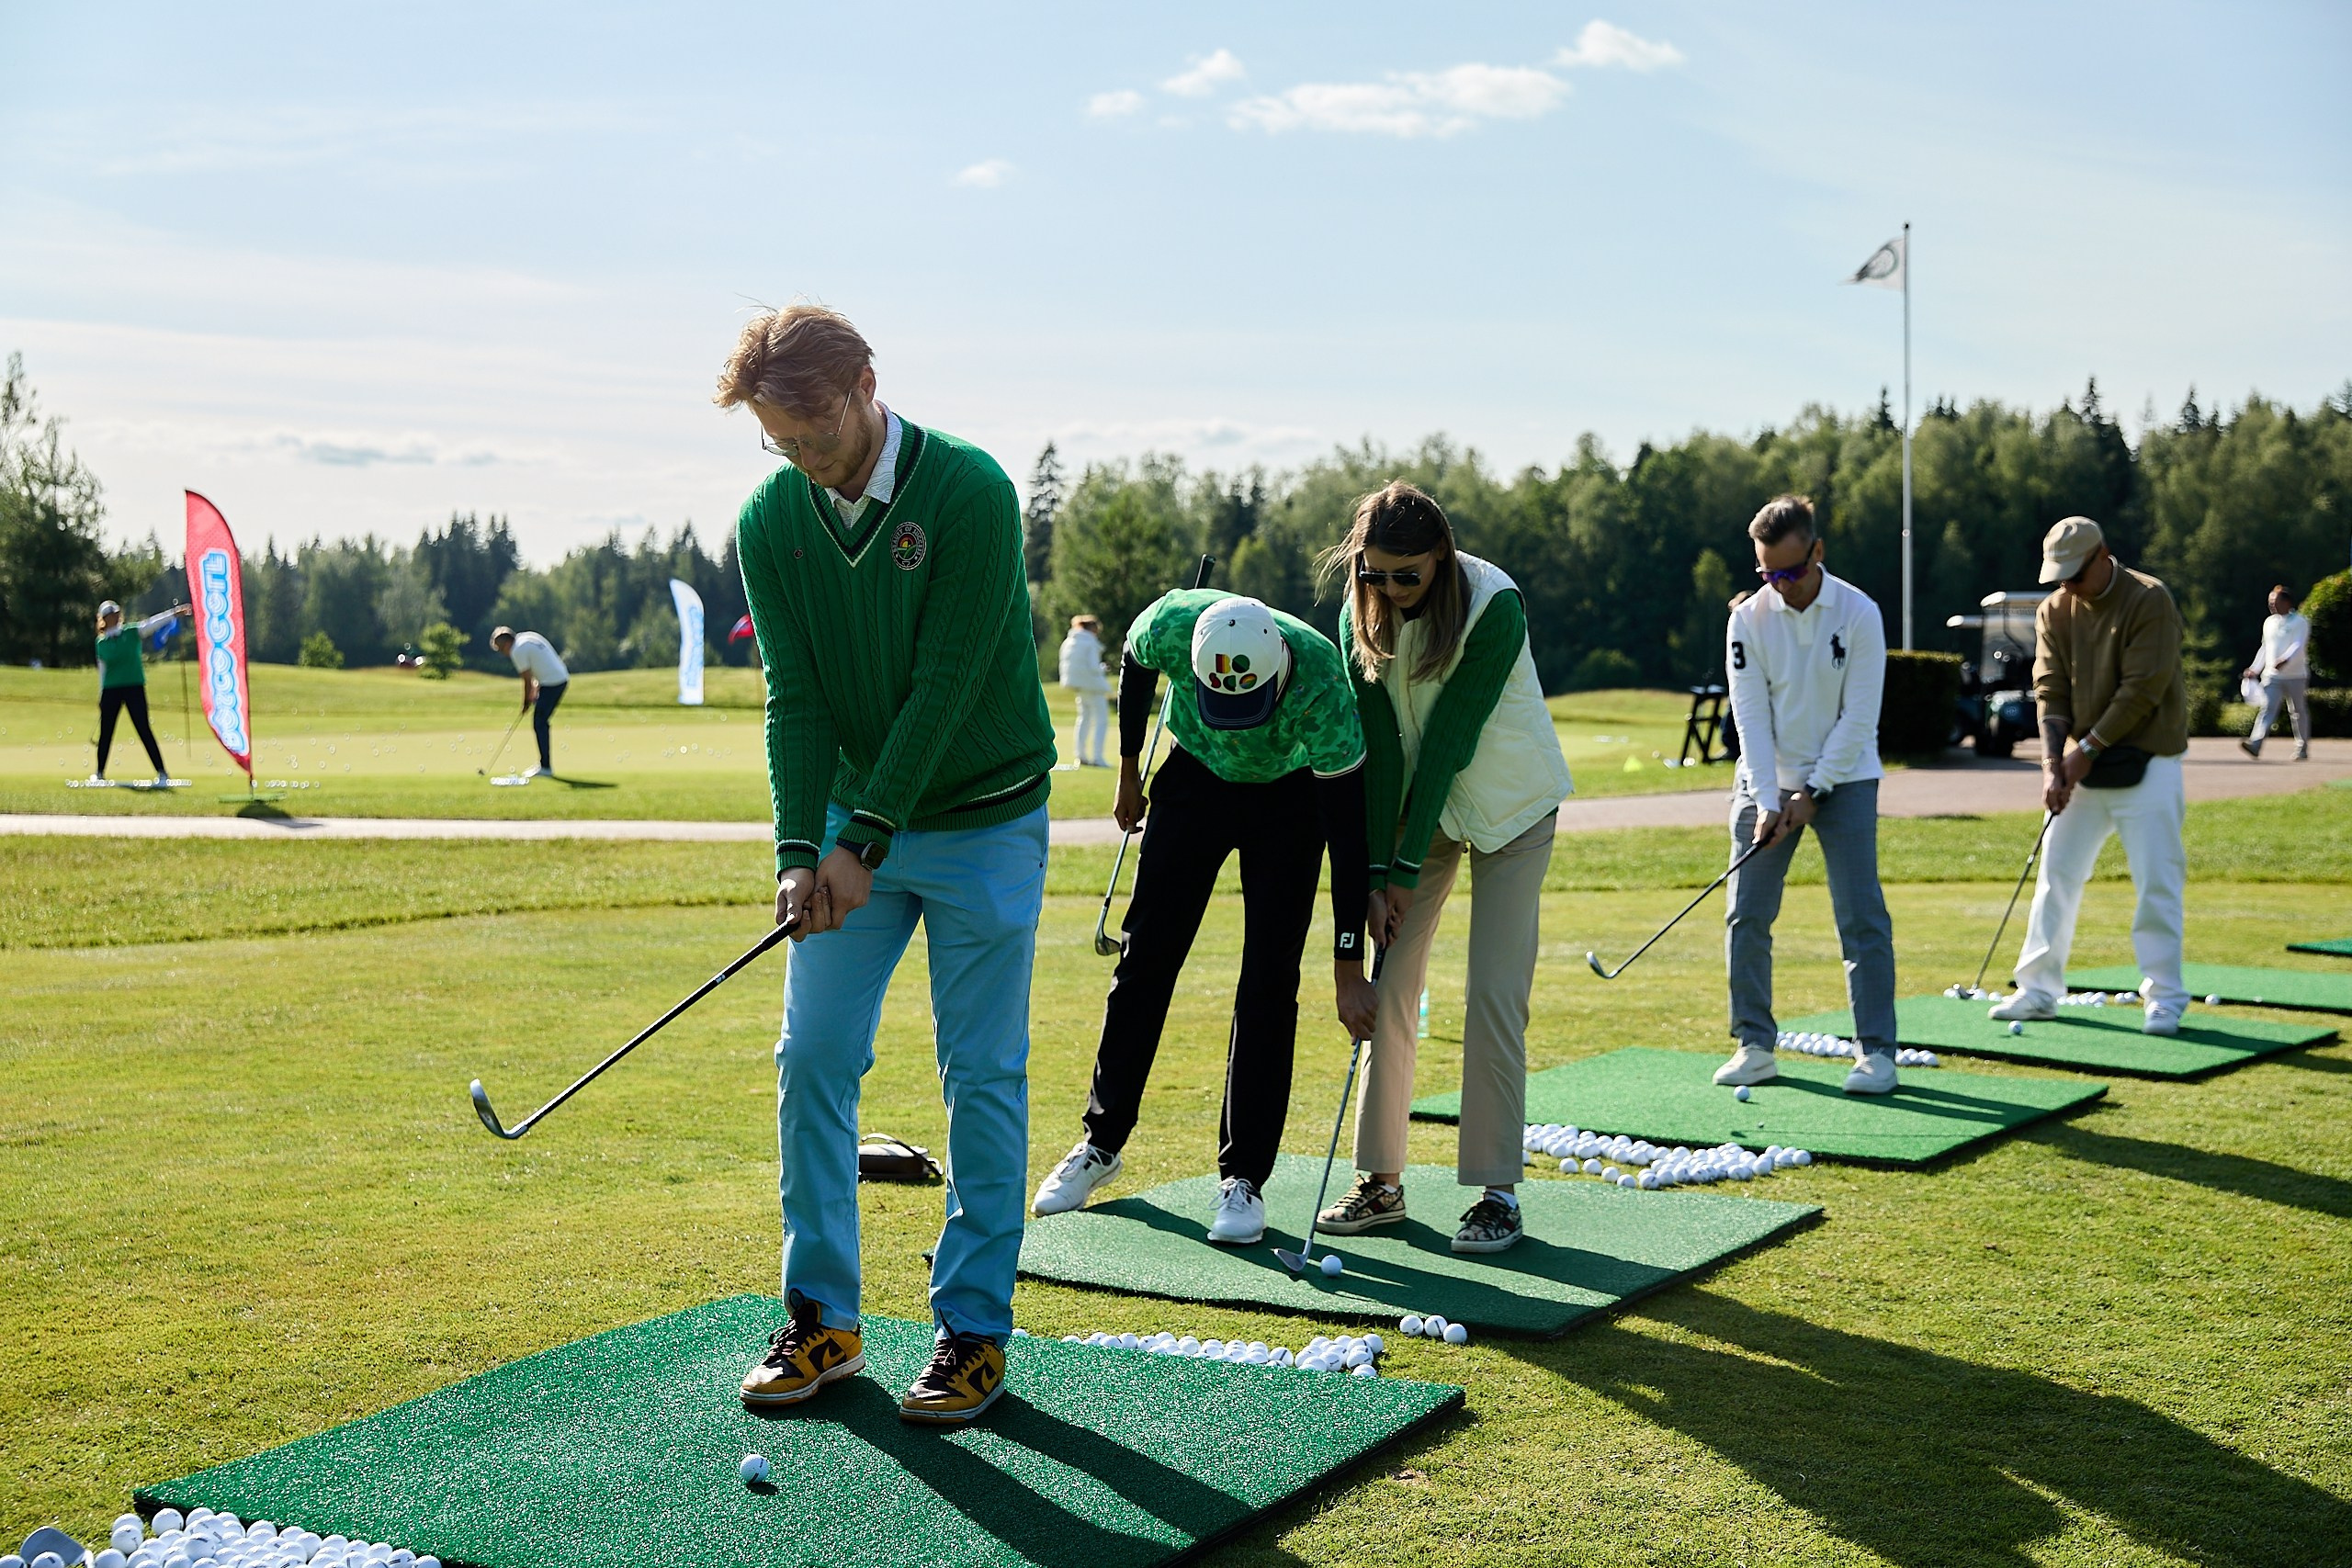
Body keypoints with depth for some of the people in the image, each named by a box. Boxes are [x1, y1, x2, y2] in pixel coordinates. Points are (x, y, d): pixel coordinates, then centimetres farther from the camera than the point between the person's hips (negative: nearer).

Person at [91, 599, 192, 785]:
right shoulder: (101, 643, 6)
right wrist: (101, 697, 14)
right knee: (106, 732, 7)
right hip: (111, 691, 2)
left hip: (134, 688, -2)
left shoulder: (133, 632, 1)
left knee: (144, 729, -7)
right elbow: (102, 671, 12)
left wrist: (175, 613, -26)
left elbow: (153, 622, -13)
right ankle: (100, 773, 22)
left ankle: (162, 773, -8)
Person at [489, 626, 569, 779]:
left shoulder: (517, 651, -11)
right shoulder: (530, 636, 16)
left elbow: (527, 680, -8)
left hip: (551, 684, -9)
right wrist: (536, 690, 19)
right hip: (562, 678, 9)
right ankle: (545, 765, 16)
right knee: (541, 723, 14)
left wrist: (526, 702, 6)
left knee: (539, 724, -4)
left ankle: (546, 767, -4)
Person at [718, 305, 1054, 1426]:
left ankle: (974, 1327, 10)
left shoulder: (969, 492, -18)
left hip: (982, 823, -4)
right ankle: (823, 1318, 13)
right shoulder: (771, 518, -4)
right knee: (813, 1058, 1)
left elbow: (946, 685, -20)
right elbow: (793, 695, -6)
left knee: (983, 1079, 0)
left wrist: (865, 844, -21)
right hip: (851, 824, 4)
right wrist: (800, 850, -18)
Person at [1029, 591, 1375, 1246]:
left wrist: (1349, 970, -33)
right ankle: (1101, 1143, 17)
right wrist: (1129, 771, 7)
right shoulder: (1172, 623, -32)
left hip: (1291, 797, -2)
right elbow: (1135, 668, -4)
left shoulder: (1322, 687, -37)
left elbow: (1349, 832, -32)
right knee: (1144, 956, 4)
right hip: (1194, 777, 3)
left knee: (1269, 982, -9)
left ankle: (1244, 1176, 0)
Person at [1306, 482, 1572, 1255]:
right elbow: (1377, 744, -11)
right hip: (1418, 802, 4)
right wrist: (1377, 871, -15)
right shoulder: (1362, 612, -11)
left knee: (1494, 995, -9)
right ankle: (1381, 1181, 9)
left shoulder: (1494, 605, -25)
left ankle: (1498, 1191, -1)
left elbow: (1450, 741, -25)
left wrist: (1407, 867, -22)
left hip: (1511, 805, -4)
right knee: (1393, 983, 1)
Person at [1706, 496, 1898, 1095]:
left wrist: (1813, 793, -14)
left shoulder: (1859, 613, -11)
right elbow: (1752, 718, -7)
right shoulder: (1748, 619, -5)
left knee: (1861, 915, -8)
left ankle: (1876, 1049, -1)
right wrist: (1767, 802, -15)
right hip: (1768, 781, 2)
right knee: (1747, 914, -2)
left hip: (1843, 779, -2)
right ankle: (1755, 1045, 8)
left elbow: (1858, 719, -11)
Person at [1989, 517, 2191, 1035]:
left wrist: (2088, 749, -15)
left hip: (2145, 764, -5)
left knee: (2156, 880, -5)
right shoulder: (2054, 612, 4)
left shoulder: (2148, 600, -12)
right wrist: (2053, 762, -12)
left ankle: (2164, 997, 3)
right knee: (2057, 873, 5)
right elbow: (2050, 692, 0)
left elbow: (2142, 691, -17)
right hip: (2081, 763, 5)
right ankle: (2039, 989, 12)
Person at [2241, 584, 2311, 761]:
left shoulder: (2299, 622, -5)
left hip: (2295, 676, -4)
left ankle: (2302, 748, 22)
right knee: (2267, 709, -12)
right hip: (2272, 675, 4)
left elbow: (2298, 645, -19)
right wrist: (2254, 669, 14)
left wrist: (2286, 659, -37)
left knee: (2298, 711, 9)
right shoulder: (2269, 622, 13)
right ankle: (2255, 744, -28)